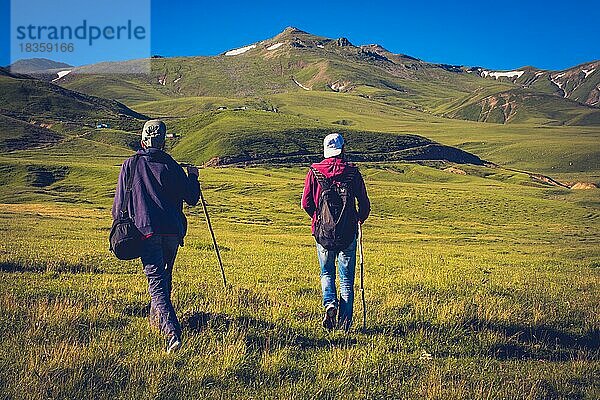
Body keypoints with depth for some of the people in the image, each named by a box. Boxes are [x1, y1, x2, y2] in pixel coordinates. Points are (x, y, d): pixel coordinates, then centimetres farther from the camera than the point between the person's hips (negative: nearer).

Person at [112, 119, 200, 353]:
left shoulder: (130, 165, 5)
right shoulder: (171, 166, 6)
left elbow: (119, 203, 7)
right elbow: (192, 199, 8)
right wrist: (193, 177, 26)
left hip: (147, 230, -2)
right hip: (173, 230, 2)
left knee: (156, 282, -8)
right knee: (165, 275, 24)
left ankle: (172, 332, -24)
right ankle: (157, 318, 39)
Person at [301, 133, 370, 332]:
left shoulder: (314, 172, -1)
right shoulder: (352, 172, -2)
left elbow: (306, 204, -1)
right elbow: (364, 203, 0)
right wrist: (360, 218, 21)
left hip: (322, 232, 1)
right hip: (347, 233, 0)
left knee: (327, 273, 18)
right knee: (346, 279, 9)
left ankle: (329, 304, -6)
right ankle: (344, 322, 8)